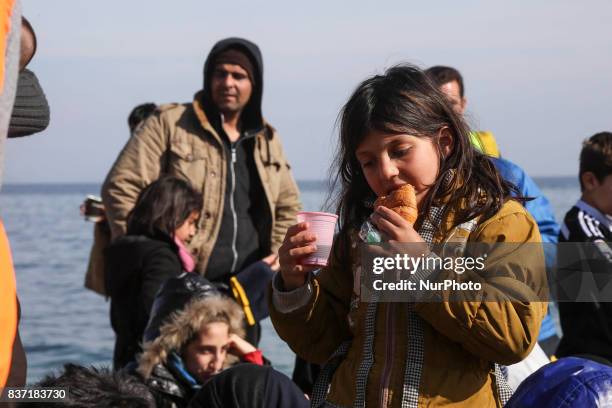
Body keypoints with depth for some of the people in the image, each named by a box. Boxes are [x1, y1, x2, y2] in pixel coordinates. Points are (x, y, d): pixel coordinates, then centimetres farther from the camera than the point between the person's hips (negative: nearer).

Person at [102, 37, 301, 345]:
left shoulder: (266, 139, 17)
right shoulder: (169, 124, -1)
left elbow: (288, 206, 28)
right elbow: (121, 187, -6)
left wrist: (279, 254, 10)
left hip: (244, 287, 6)